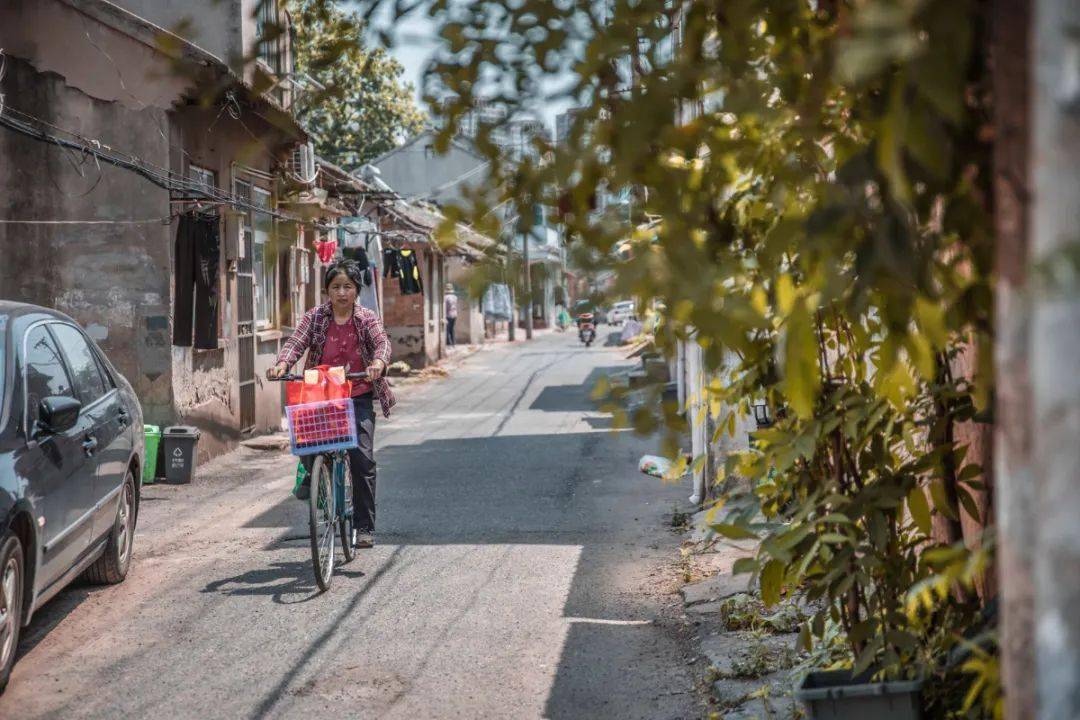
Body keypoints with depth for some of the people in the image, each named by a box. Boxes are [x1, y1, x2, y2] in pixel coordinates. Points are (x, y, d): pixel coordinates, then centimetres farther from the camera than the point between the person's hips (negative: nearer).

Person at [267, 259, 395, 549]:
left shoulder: (367, 318, 1)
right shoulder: (315, 317, 3)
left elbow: (382, 342, -16)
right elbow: (297, 341, -11)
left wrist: (378, 363, -40)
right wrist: (282, 364, -32)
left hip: (358, 397, -1)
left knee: (362, 459, -10)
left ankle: (365, 527, 2)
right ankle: (310, 474, 6)